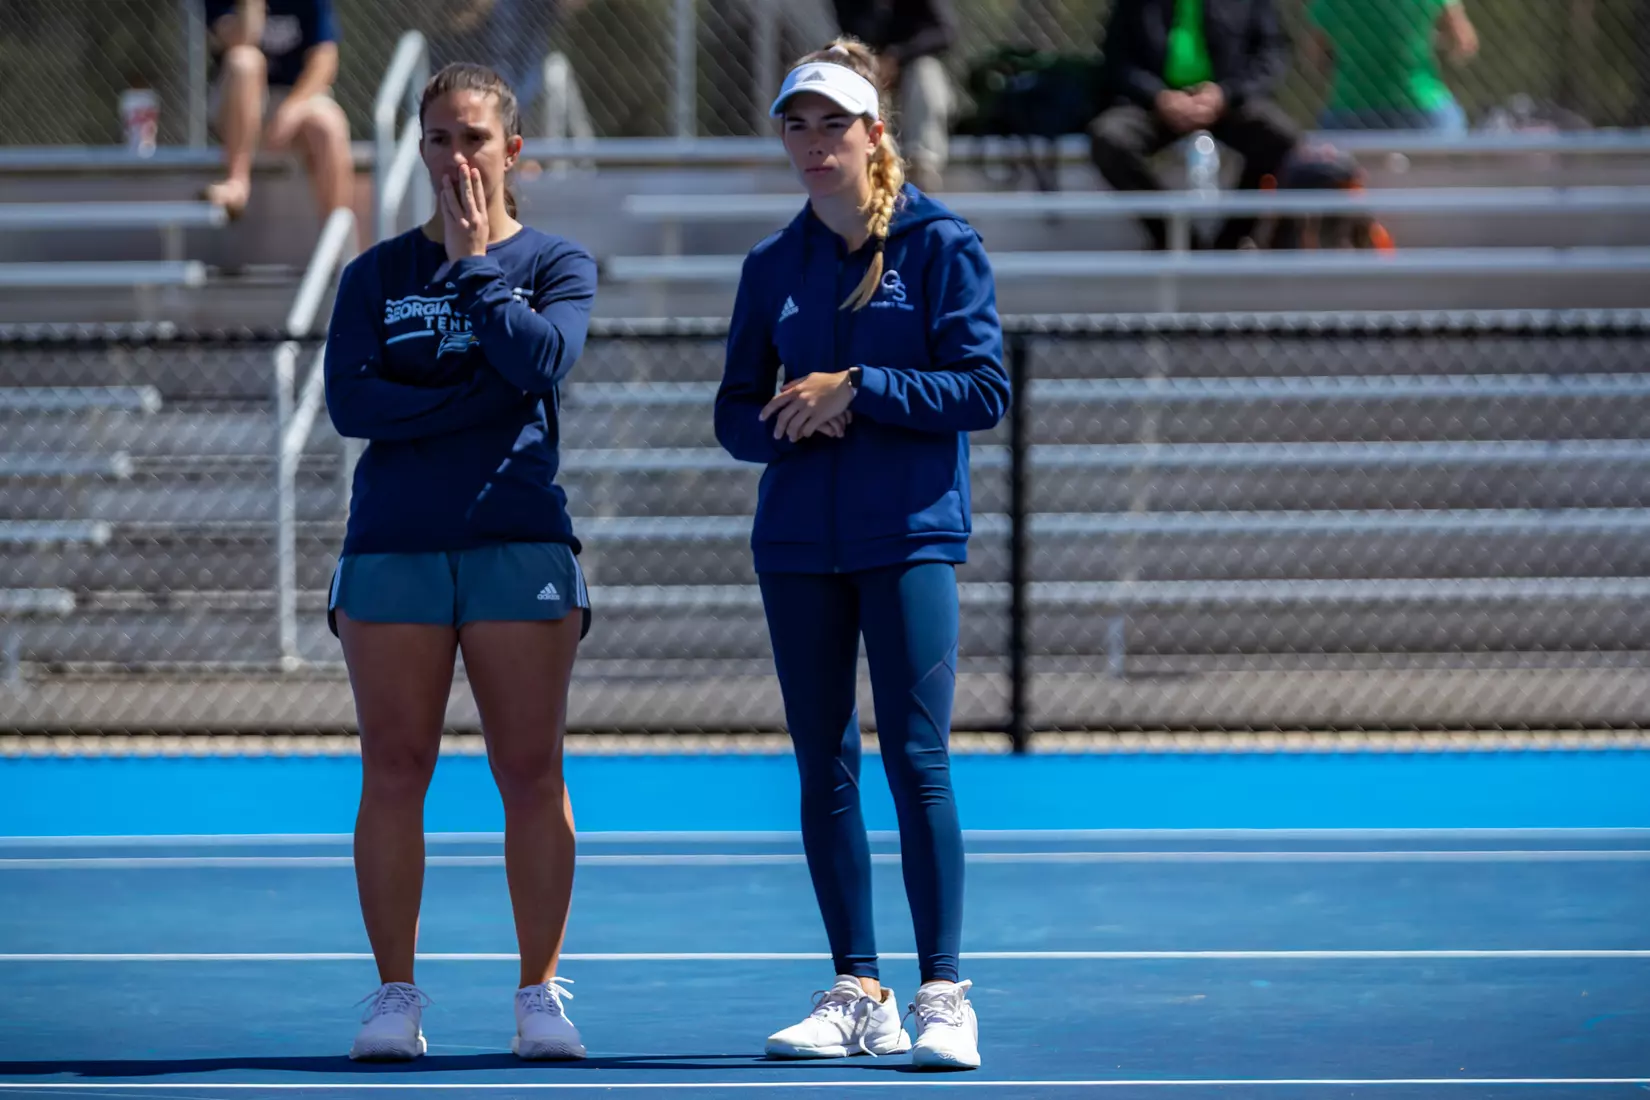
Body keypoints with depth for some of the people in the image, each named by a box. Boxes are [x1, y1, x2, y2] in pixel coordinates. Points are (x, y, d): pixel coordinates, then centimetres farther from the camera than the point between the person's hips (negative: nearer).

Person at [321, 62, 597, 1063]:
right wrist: (477, 397, -9)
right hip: (394, 545, 1)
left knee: (531, 772, -3)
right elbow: (350, 400, -3)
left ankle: (541, 995, 2)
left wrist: (472, 262, -5)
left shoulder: (558, 265, 9)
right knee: (395, 770, -1)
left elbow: (540, 359, -11)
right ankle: (397, 994, 4)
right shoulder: (378, 274, 11)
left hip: (518, 541, -1)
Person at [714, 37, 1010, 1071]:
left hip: (909, 538, -5)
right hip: (798, 543, 5)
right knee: (823, 770, 4)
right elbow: (737, 413, 12)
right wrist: (788, 424, -10)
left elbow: (984, 388, -8)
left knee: (917, 759, -10)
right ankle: (858, 994, 10)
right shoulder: (773, 265, 12)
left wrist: (856, 390, -15)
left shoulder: (942, 244, -1)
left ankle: (944, 996, -7)